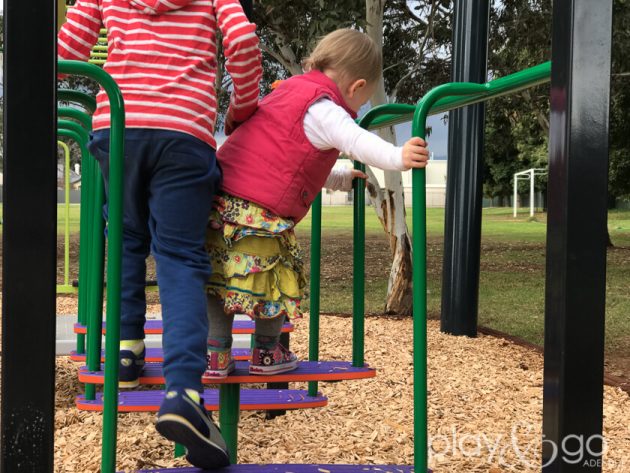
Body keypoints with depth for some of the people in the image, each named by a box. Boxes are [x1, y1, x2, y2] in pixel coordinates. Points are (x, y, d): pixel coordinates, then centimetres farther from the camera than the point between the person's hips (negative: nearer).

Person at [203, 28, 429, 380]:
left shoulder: (289, 90, 24)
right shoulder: (323, 109, -6)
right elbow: (356, 142, -26)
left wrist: (341, 181, 40)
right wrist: (398, 157, -36)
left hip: (220, 200, 8)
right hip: (259, 212, -8)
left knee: (220, 281, 15)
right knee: (274, 281, 10)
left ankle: (216, 355, 17)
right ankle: (266, 354, 22)